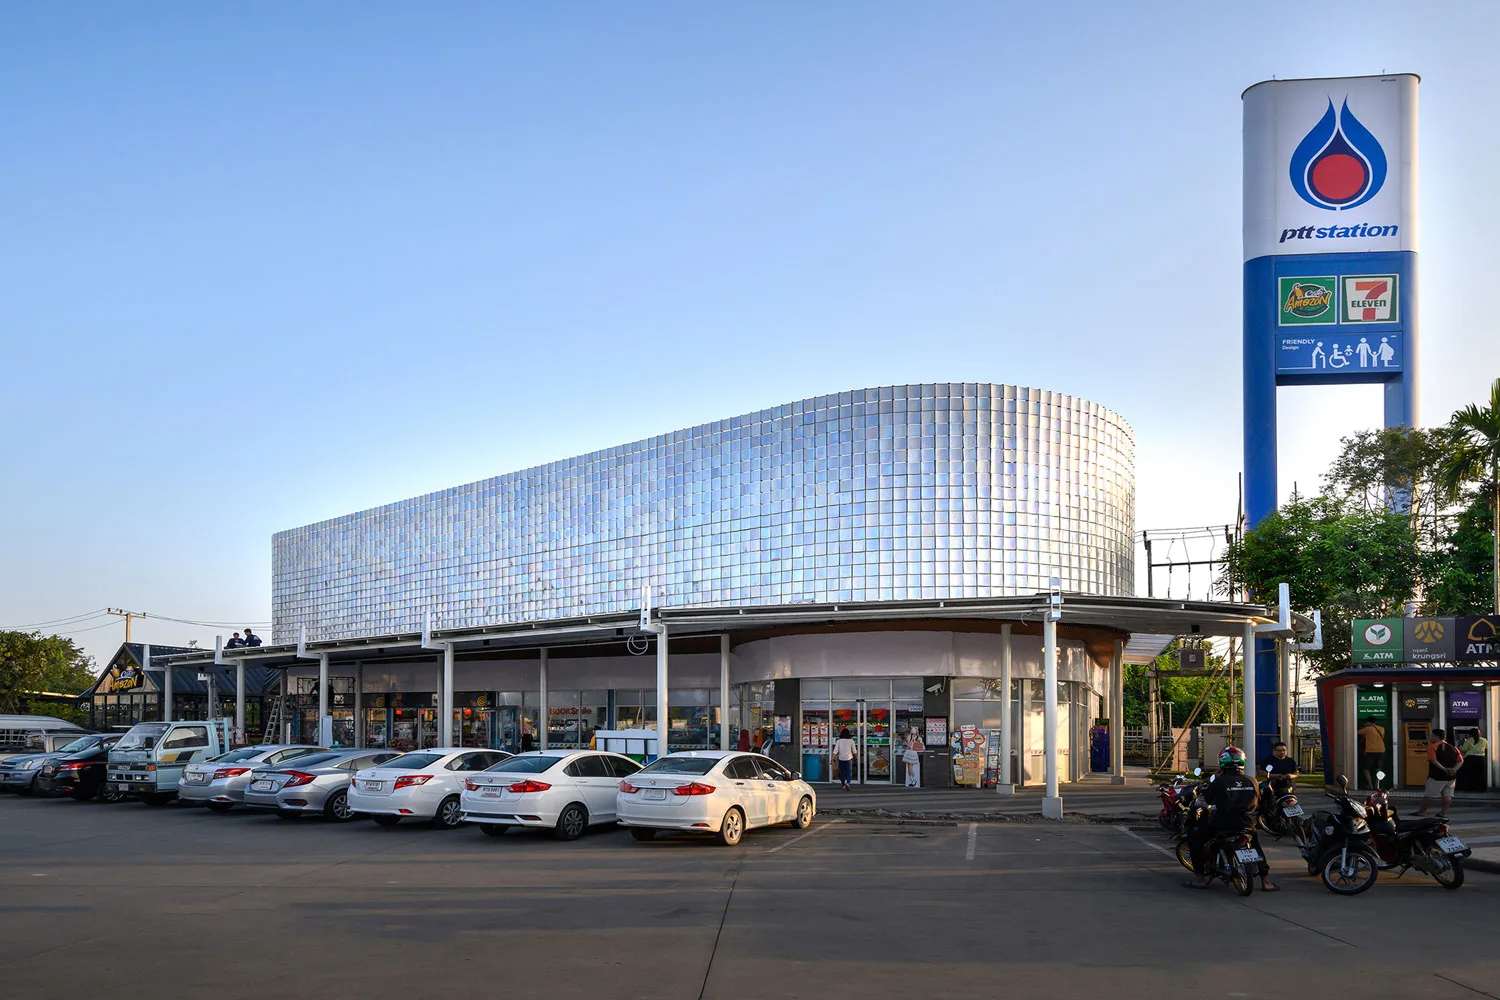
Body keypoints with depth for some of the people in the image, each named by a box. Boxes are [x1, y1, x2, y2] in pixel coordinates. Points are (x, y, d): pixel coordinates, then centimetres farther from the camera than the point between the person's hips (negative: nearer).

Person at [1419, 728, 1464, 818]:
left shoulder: (1432, 746, -8)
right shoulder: (1453, 748, 11)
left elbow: (1433, 760, -20)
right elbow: (1460, 761, 6)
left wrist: (1443, 768, -22)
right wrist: (1454, 769, -6)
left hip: (1437, 776, -6)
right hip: (1451, 776, 6)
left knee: (1429, 794, 1)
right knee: (1447, 794, 13)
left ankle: (1422, 811, 6)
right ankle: (1444, 812, 13)